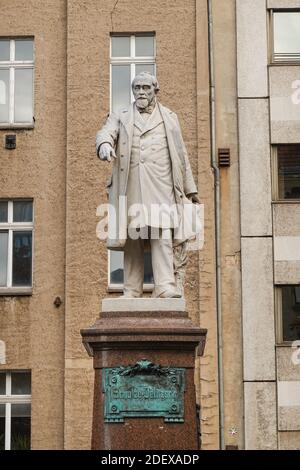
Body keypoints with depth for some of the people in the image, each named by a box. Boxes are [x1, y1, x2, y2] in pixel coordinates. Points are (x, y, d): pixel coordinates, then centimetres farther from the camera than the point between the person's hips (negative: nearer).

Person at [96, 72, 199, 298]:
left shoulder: (169, 118, 21)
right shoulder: (121, 118, 19)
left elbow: (181, 155, 20)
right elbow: (106, 132, -2)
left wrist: (190, 189, 16)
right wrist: (105, 145, -28)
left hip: (160, 186, -1)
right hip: (130, 185, 1)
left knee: (161, 232, -15)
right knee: (132, 237, -3)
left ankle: (165, 286, -22)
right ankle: (132, 290, -1)